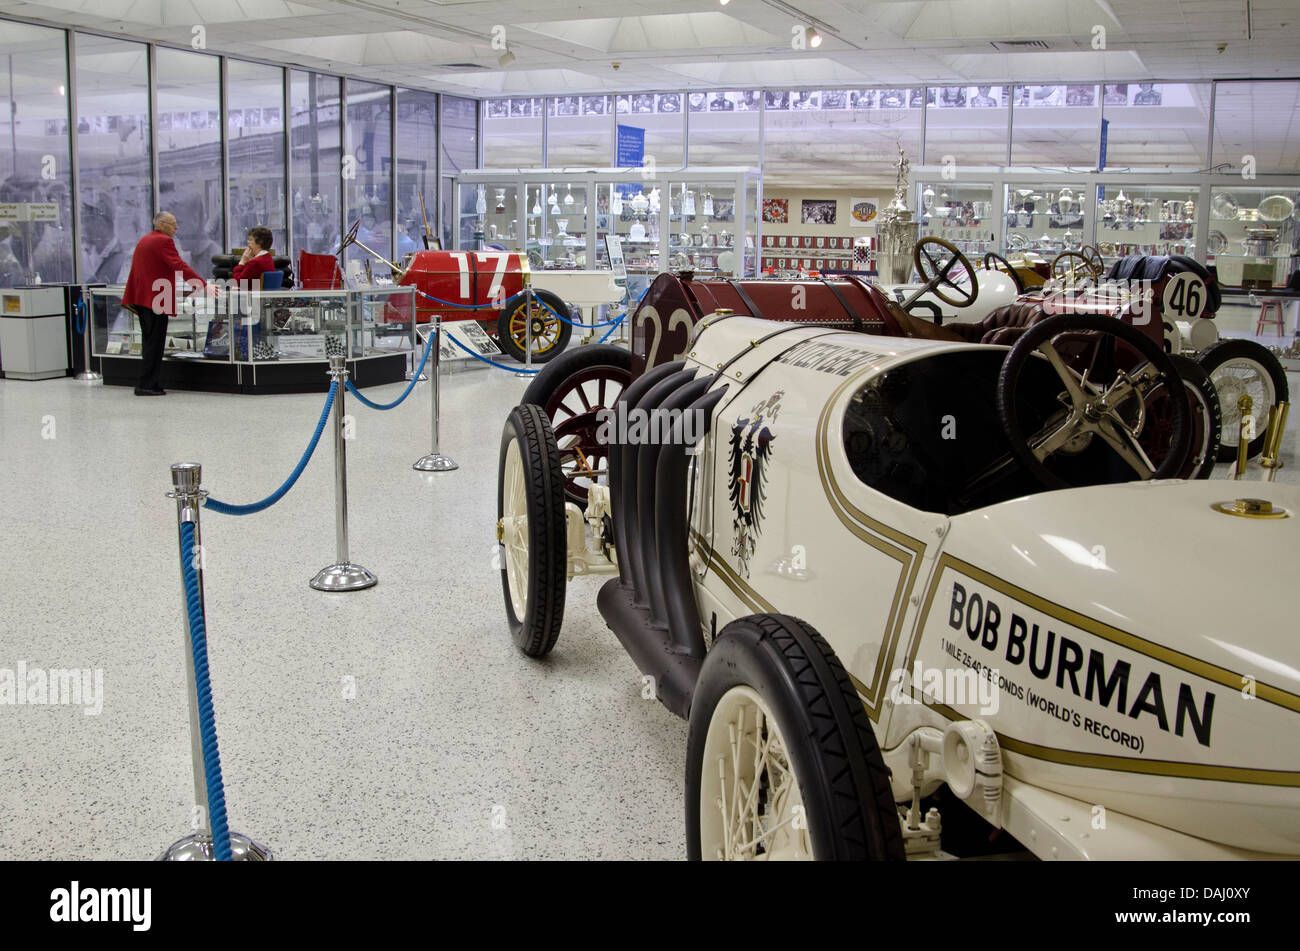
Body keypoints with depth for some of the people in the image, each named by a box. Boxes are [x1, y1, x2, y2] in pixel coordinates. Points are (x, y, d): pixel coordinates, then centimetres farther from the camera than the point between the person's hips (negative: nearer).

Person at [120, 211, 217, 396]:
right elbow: (180, 266, -22)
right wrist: (204, 285, -26)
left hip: (142, 297, 10)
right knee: (154, 344, -6)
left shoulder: (143, 241, 18)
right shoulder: (164, 241, -11)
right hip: (156, 299, -9)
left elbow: (135, 270, 26)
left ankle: (147, 384, 16)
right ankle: (146, 385, -5)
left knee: (149, 342, 14)